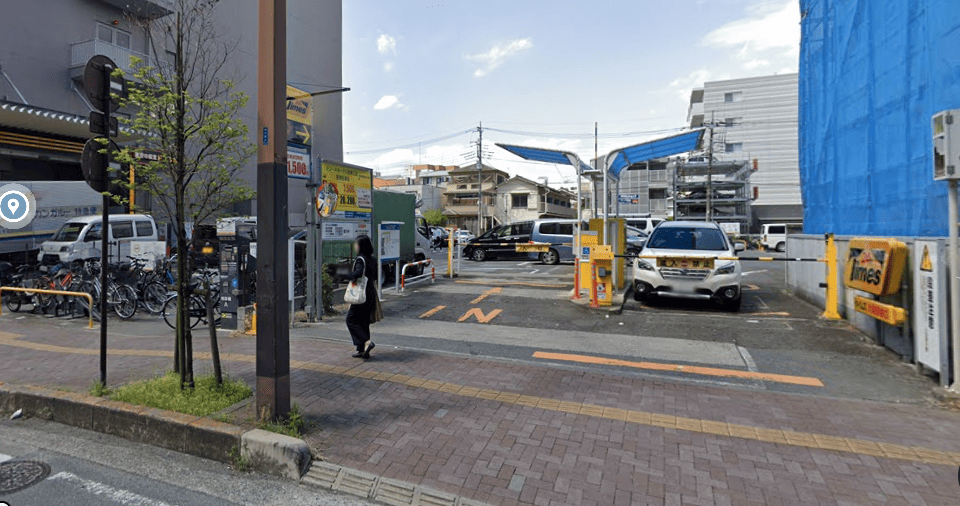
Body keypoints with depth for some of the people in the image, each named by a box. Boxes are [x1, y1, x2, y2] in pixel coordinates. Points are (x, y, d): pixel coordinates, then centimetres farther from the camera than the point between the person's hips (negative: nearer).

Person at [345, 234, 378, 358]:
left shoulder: (360, 259, -14)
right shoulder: (373, 259, 10)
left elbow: (358, 273, -31)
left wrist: (349, 276, -15)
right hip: (371, 295, 8)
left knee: (351, 320, 4)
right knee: (364, 322, 14)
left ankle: (367, 342, -9)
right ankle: (362, 350, 17)